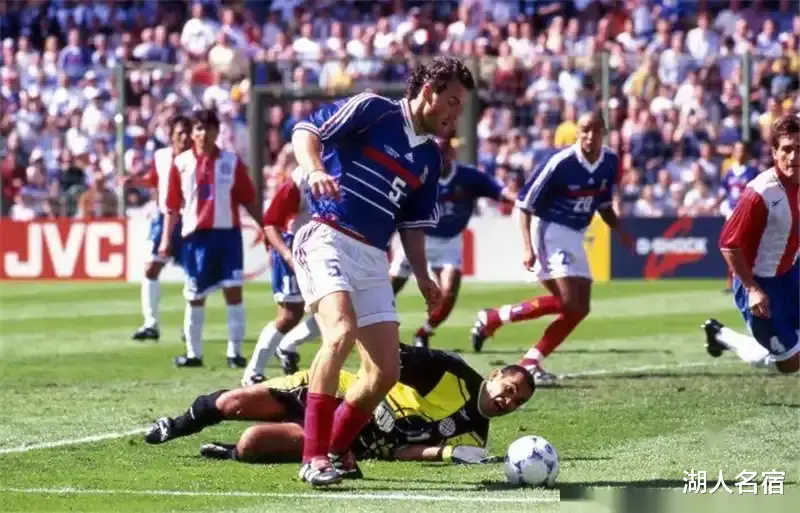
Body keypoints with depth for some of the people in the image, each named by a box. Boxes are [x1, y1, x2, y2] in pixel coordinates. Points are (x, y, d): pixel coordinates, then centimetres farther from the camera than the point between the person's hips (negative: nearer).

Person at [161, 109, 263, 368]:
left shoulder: (232, 162, 2)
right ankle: (193, 353, 17)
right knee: (195, 296, 7)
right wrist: (166, 238, 2)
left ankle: (235, 352, 0)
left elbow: (248, 200, 6)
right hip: (196, 235, 0)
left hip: (227, 233, 0)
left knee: (233, 291, -6)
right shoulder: (181, 163, 3)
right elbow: (173, 205, 6)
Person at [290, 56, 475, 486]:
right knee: (341, 332, -30)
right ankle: (314, 456, -24)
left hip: (372, 259, 8)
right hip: (327, 239, -8)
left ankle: (336, 449, 23)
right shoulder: (371, 111, -4)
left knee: (385, 372, 1)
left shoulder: (430, 157, 16)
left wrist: (422, 277, 12)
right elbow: (305, 130, -8)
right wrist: (315, 169, -27)